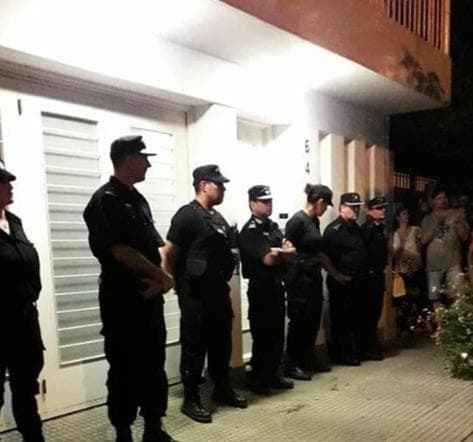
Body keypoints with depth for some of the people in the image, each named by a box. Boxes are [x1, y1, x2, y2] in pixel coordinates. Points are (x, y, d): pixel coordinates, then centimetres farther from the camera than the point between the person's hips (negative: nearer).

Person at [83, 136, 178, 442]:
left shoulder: (139, 200, 13)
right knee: (126, 370, 3)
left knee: (155, 367, 14)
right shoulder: (106, 200, -12)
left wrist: (162, 278, -7)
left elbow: (155, 246, 12)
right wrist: (162, 276, -11)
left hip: (150, 297, 8)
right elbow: (120, 251, -19)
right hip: (122, 300, -8)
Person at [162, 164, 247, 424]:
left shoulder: (217, 217, 14)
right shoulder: (187, 215, -12)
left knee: (221, 341, 16)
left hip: (218, 289, 8)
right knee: (195, 344, 0)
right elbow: (169, 253, -14)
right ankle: (191, 399, 11)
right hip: (195, 293, -8)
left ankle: (222, 389, 30)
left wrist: (223, 282, 13)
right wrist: (179, 283, -4)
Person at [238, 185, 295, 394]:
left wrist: (279, 252, -13)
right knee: (262, 336, 0)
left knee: (277, 335, 14)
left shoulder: (272, 226, 13)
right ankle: (256, 380, 12)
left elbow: (288, 249, 9)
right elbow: (268, 259, -21)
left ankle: (272, 376, 26)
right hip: (260, 289, -8)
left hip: (276, 286, 8)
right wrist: (284, 252, -2)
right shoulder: (250, 231, -13)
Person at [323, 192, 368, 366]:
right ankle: (341, 355, 10)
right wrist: (338, 277, -16)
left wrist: (364, 275, 13)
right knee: (341, 319, 1)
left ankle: (357, 351, 26)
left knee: (357, 318, 14)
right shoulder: (333, 230, -13)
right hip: (341, 284, -8)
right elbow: (329, 259, -18)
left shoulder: (356, 228, 15)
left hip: (358, 282, 8)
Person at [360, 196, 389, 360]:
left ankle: (373, 345, 23)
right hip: (370, 275, -9)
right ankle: (368, 348, 4)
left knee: (375, 311, 14)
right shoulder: (367, 228, -14)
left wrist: (382, 269, 13)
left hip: (379, 274, 9)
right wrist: (368, 270, -19)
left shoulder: (380, 228, 14)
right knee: (369, 312, -3)